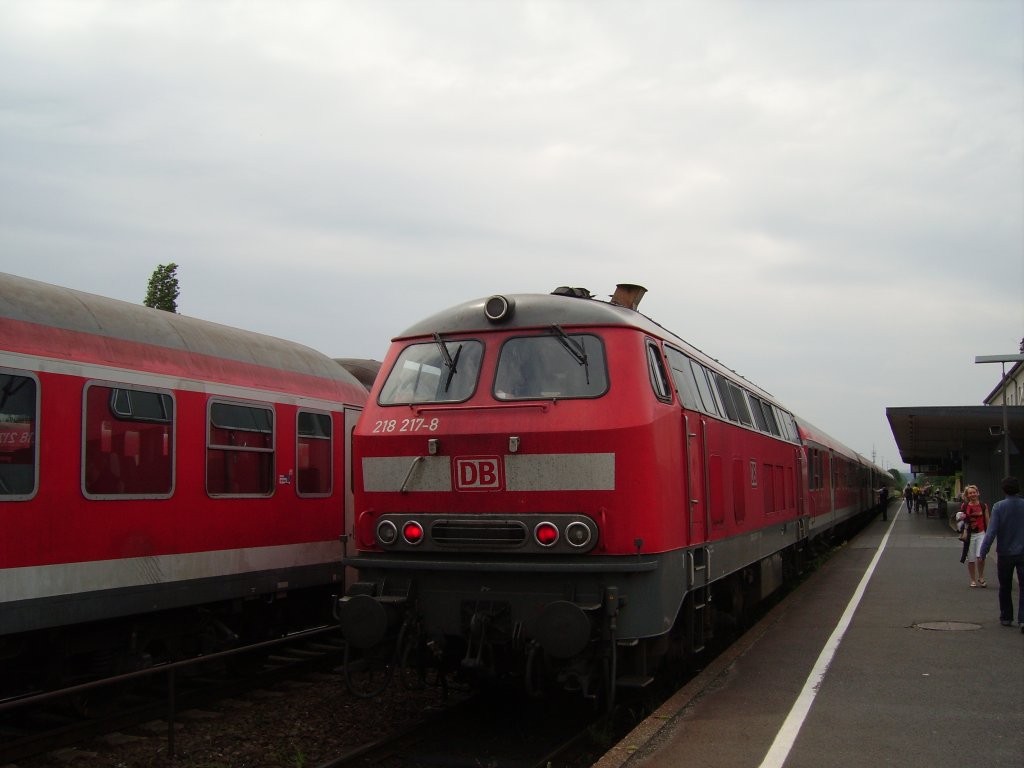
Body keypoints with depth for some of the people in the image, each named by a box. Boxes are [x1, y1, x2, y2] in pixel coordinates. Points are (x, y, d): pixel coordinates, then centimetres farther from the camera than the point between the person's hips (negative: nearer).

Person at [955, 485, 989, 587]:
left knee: (980, 557, -16)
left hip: (981, 534, -1)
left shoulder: (983, 506, 0)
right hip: (969, 535, 1)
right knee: (971, 559, 6)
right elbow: (959, 519, 12)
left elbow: (987, 521, 6)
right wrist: (960, 518, -11)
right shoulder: (964, 506, 1)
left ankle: (981, 577, 7)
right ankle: (973, 580, 23)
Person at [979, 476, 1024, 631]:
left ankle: (1006, 618, 24)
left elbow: (991, 532, -15)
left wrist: (983, 552, -13)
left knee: (1005, 588, 15)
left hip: (1005, 554, 0)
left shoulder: (999, 507, -11)